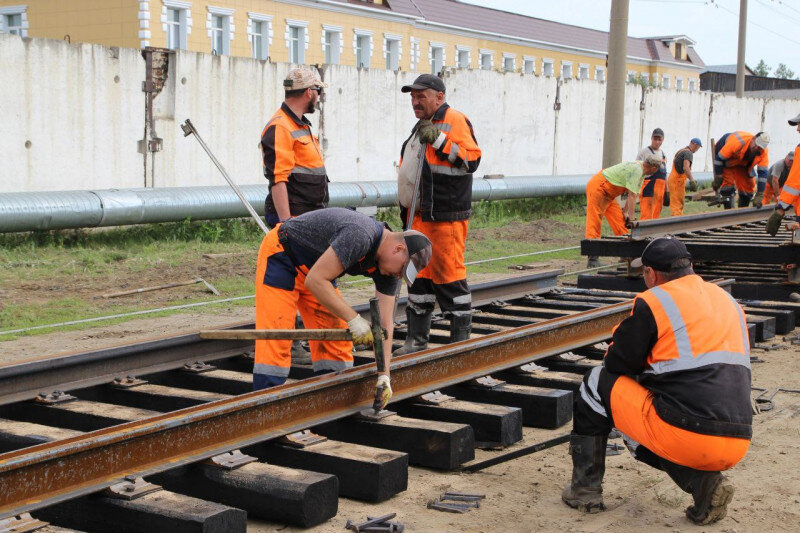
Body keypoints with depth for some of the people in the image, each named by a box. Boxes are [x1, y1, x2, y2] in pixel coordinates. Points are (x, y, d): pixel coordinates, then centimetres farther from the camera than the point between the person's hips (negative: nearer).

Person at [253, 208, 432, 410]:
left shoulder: (388, 266, -7)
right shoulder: (360, 236, -35)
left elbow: (385, 322, -6)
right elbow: (315, 280, -35)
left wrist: (384, 376, -13)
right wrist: (353, 319, -33)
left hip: (313, 268, 9)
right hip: (280, 255, -8)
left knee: (337, 338, 3)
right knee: (276, 338, -16)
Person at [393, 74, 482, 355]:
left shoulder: (454, 121, -7)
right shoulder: (422, 126, 21)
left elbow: (472, 160, -17)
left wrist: (439, 140, -21)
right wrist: (407, 208, 23)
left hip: (447, 216, -9)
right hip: (420, 216, 9)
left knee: (449, 274, -6)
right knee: (419, 273, 10)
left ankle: (461, 339, 4)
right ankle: (416, 338, 17)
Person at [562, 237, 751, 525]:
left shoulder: (653, 302, -2)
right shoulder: (729, 301, 18)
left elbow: (616, 364, 4)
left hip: (685, 435, -7)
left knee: (596, 384, 14)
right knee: (637, 433, 33)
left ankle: (585, 489, 20)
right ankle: (703, 481, 9)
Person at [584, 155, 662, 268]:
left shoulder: (641, 171, 8)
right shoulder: (636, 170, -24)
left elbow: (633, 195, 9)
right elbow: (632, 196, -23)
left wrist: (625, 212, 4)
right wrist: (631, 216, -19)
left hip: (608, 193, 10)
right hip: (597, 188, -10)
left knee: (619, 221, 6)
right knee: (594, 222, -12)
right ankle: (592, 259, -16)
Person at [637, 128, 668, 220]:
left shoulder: (662, 153, 19)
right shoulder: (644, 152, -3)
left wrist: (666, 190, 22)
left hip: (660, 189, 7)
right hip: (648, 188, -7)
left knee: (656, 215, 9)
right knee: (646, 216, -13)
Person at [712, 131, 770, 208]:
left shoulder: (764, 152, -26)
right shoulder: (737, 142, -42)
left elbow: (763, 173, -24)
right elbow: (719, 158, -31)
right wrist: (718, 177, -23)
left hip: (742, 163, 5)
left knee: (749, 186, 0)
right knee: (728, 184, -21)